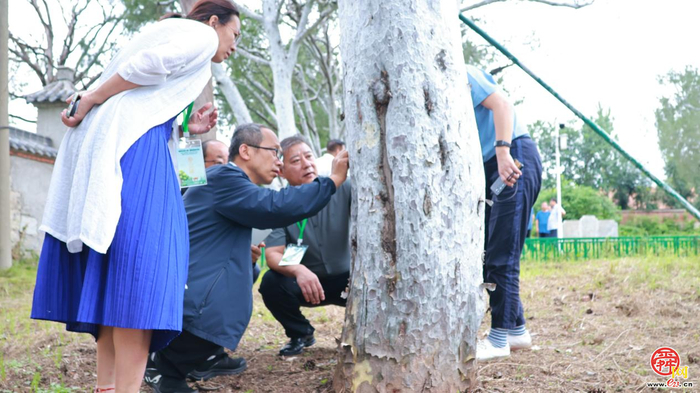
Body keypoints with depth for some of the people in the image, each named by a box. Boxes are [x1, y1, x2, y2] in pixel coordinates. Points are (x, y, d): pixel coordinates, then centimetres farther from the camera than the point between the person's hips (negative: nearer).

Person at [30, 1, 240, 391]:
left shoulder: (169, 33, 32)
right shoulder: (202, 36, 6)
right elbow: (145, 66, -12)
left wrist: (187, 129, 19)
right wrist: (90, 101, -8)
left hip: (102, 141, 9)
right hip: (133, 144, -9)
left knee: (114, 267, 5)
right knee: (140, 260, -14)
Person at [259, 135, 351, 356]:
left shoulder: (342, 188, -15)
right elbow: (273, 254, -22)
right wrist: (298, 270, -44)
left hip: (346, 277, -1)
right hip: (306, 281, 1)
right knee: (271, 283, -27)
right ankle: (300, 334, 3)